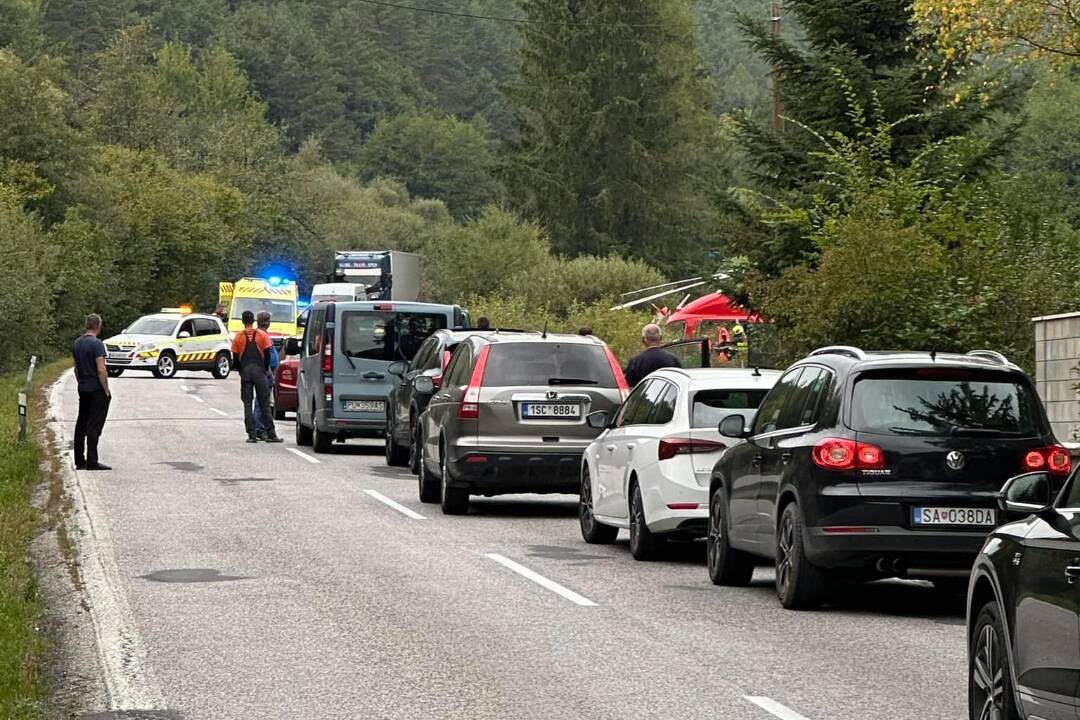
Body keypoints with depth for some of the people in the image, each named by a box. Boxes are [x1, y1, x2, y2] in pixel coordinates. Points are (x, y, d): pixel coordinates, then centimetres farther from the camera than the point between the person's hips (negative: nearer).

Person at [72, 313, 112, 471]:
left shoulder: (77, 344, 9)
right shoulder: (97, 344, -16)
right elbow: (101, 370, -20)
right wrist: (107, 391, -13)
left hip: (83, 390, 8)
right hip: (97, 390, -8)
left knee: (81, 425, 10)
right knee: (94, 426, -8)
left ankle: (79, 461, 11)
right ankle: (92, 462, -10)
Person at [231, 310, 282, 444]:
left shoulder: (238, 337, 1)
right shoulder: (262, 335, 1)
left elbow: (235, 359, 3)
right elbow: (267, 355, 1)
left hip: (245, 373, 0)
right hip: (259, 371, 0)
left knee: (247, 404, 3)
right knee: (264, 404, 2)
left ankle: (252, 435, -3)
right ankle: (271, 434, 0)